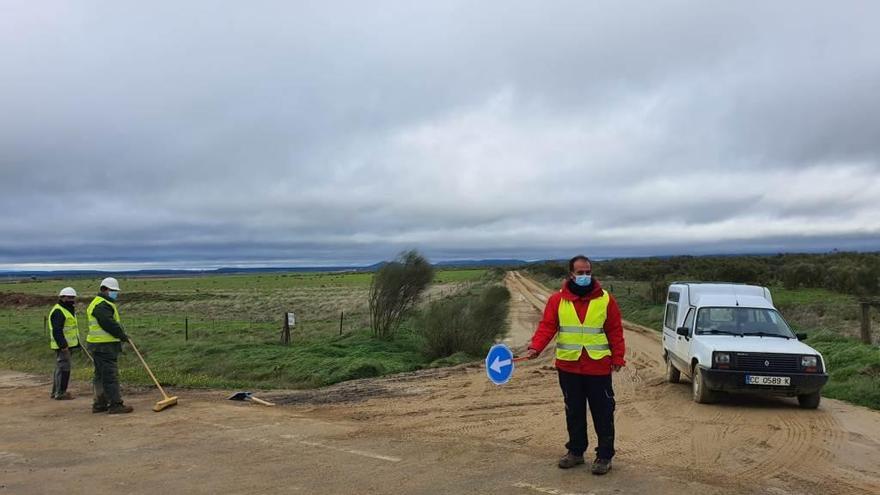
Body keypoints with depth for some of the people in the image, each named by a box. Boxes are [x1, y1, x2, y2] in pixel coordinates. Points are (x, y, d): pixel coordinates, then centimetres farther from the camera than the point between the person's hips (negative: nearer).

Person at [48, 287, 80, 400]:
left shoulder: (66, 310, 18)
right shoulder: (58, 312, -16)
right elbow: (57, 331, -23)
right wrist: (63, 345, -27)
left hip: (65, 344, 11)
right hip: (62, 345, -11)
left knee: (60, 368, 16)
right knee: (64, 368, -8)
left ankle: (55, 392, 24)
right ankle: (60, 393, -3)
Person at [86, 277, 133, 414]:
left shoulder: (104, 304, 21)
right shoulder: (101, 305, -15)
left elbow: (112, 322, 22)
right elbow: (109, 324, -23)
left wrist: (121, 333, 8)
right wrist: (122, 335, -12)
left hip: (101, 346, 11)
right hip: (104, 346, -11)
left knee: (101, 375, 15)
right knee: (110, 374, -9)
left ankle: (99, 404, 22)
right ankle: (115, 404, -8)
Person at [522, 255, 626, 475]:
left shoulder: (606, 299, 0)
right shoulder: (557, 300, 1)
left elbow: (615, 331, 1)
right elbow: (547, 326, -3)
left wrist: (618, 358, -3)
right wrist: (535, 348, -18)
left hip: (598, 367, -1)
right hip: (568, 366, 2)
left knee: (603, 413, 3)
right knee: (574, 412, 14)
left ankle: (604, 456, 16)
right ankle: (575, 451, 28)